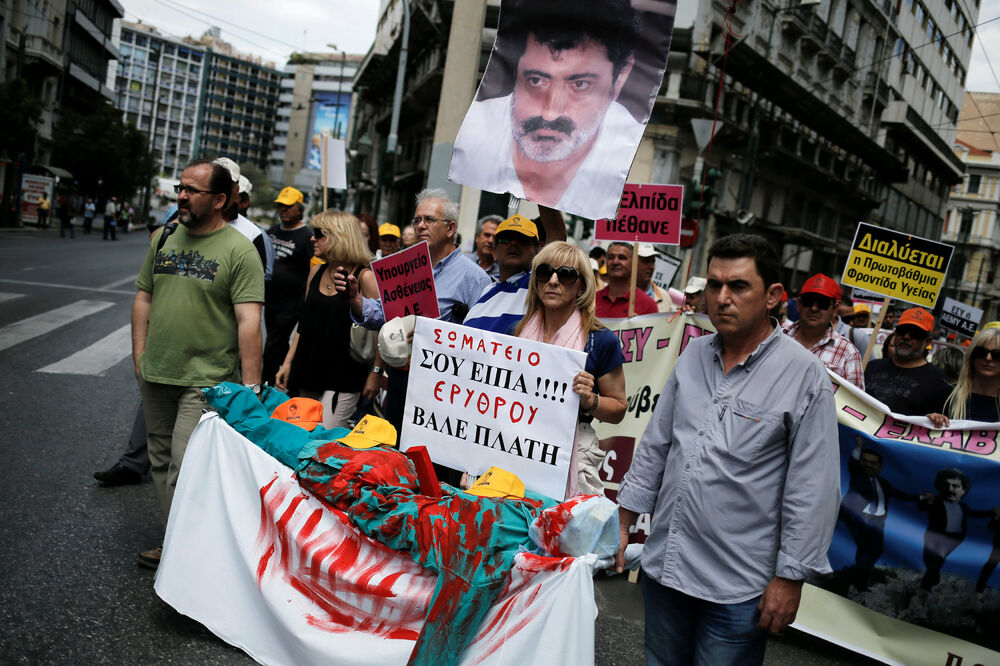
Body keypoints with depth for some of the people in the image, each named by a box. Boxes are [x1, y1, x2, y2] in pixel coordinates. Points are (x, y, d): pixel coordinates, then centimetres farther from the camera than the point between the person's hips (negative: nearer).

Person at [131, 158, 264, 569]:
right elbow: (144, 297, 15)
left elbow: (249, 321, -16)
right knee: (161, 461, 15)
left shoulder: (239, 250, -10)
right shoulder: (164, 237, 9)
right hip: (155, 375, 7)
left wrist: (250, 386, -20)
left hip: (206, 380, -7)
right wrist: (139, 356, 8)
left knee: (185, 468, -9)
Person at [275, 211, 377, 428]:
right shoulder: (316, 272, 10)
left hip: (343, 376, -7)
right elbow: (305, 322, 17)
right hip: (309, 369, 7)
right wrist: (288, 363, 15)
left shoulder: (364, 276, -11)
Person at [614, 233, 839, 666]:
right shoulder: (694, 355, 2)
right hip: (663, 564, 5)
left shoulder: (805, 376, -13)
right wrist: (624, 523, 10)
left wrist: (789, 579, -10)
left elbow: (814, 491, -12)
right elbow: (655, 446, 10)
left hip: (737, 587, -5)